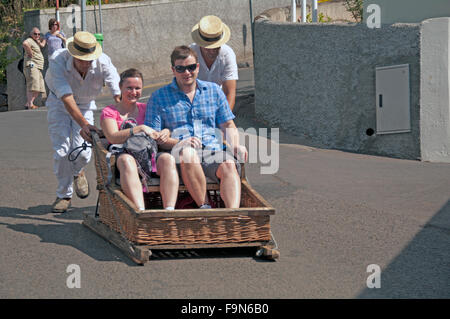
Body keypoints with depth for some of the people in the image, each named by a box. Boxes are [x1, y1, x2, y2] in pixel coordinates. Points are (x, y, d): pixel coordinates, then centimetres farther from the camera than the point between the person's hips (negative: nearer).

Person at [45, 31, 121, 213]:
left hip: (85, 104, 1)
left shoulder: (103, 63, -29)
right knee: (62, 151, -10)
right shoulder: (57, 61, -34)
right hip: (59, 103, -1)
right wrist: (84, 124, -53)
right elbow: (67, 98, -41)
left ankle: (77, 172, 25)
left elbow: (118, 95, -29)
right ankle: (64, 195, 11)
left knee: (82, 153, -11)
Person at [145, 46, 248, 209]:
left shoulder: (213, 90, 21)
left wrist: (236, 146, 1)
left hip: (213, 152, 2)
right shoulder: (159, 97, 12)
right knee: (188, 153, -39)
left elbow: (228, 125, 23)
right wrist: (179, 143, -14)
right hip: (178, 154, -2)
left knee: (229, 164, -33)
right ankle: (204, 207, -32)